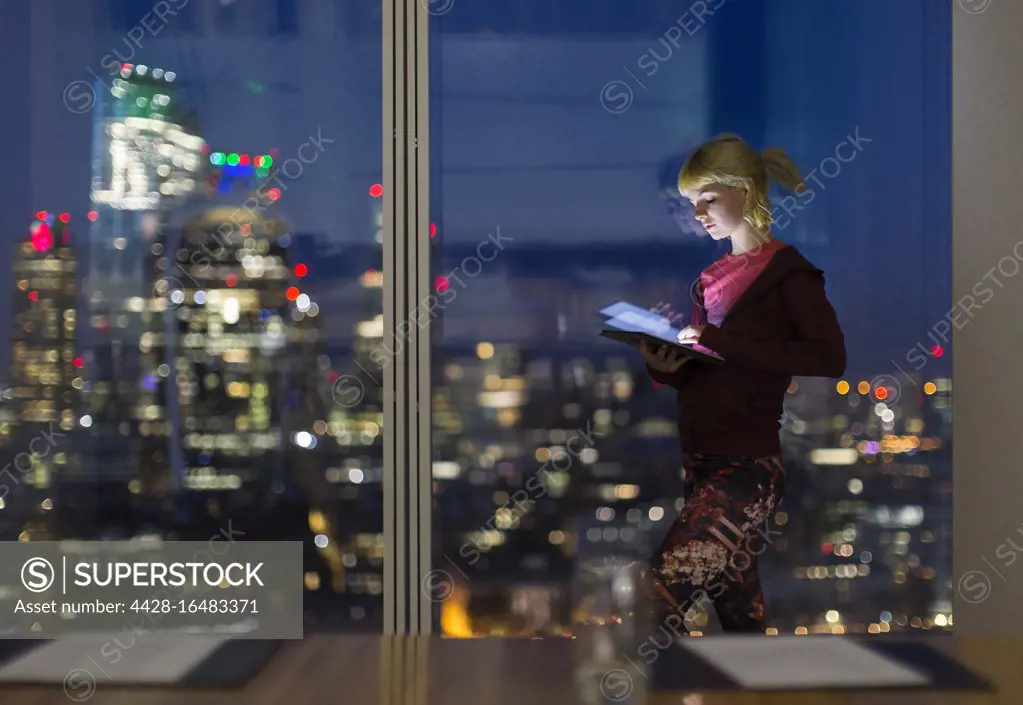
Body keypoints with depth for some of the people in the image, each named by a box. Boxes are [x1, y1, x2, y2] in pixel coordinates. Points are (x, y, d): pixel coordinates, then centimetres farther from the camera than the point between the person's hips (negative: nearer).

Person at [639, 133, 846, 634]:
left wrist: (724, 344, -20)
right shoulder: (710, 280, 18)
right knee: (738, 610, 9)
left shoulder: (784, 270, -3)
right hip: (700, 461, 8)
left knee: (663, 594, -21)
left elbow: (830, 356, -16)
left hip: (747, 462, -7)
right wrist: (665, 368, -5)